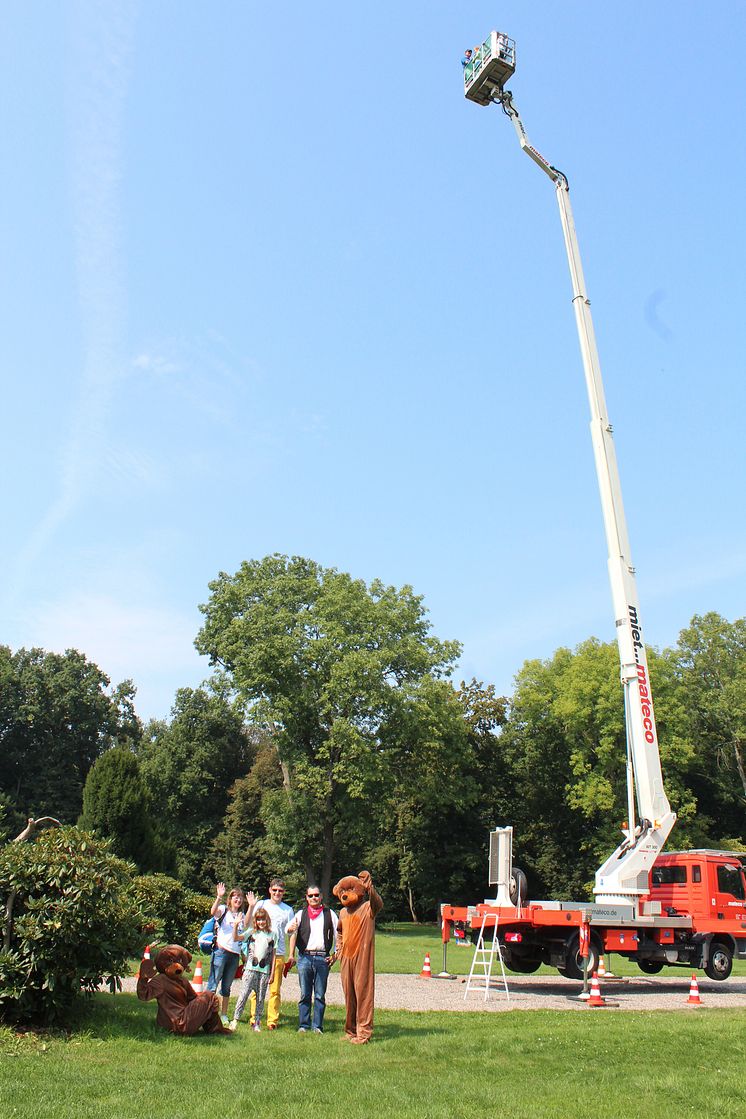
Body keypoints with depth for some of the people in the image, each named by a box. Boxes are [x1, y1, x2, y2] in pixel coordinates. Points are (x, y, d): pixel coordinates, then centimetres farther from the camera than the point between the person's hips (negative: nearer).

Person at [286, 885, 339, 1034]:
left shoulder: (330, 914, 10)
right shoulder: (300, 914, 11)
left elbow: (338, 934, 9)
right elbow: (293, 934, 8)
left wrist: (335, 954, 0)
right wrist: (291, 955, -1)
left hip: (323, 958, 0)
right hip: (304, 957, 1)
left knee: (320, 995, 2)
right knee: (305, 994, 4)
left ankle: (317, 1026, 10)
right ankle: (303, 1025, 13)